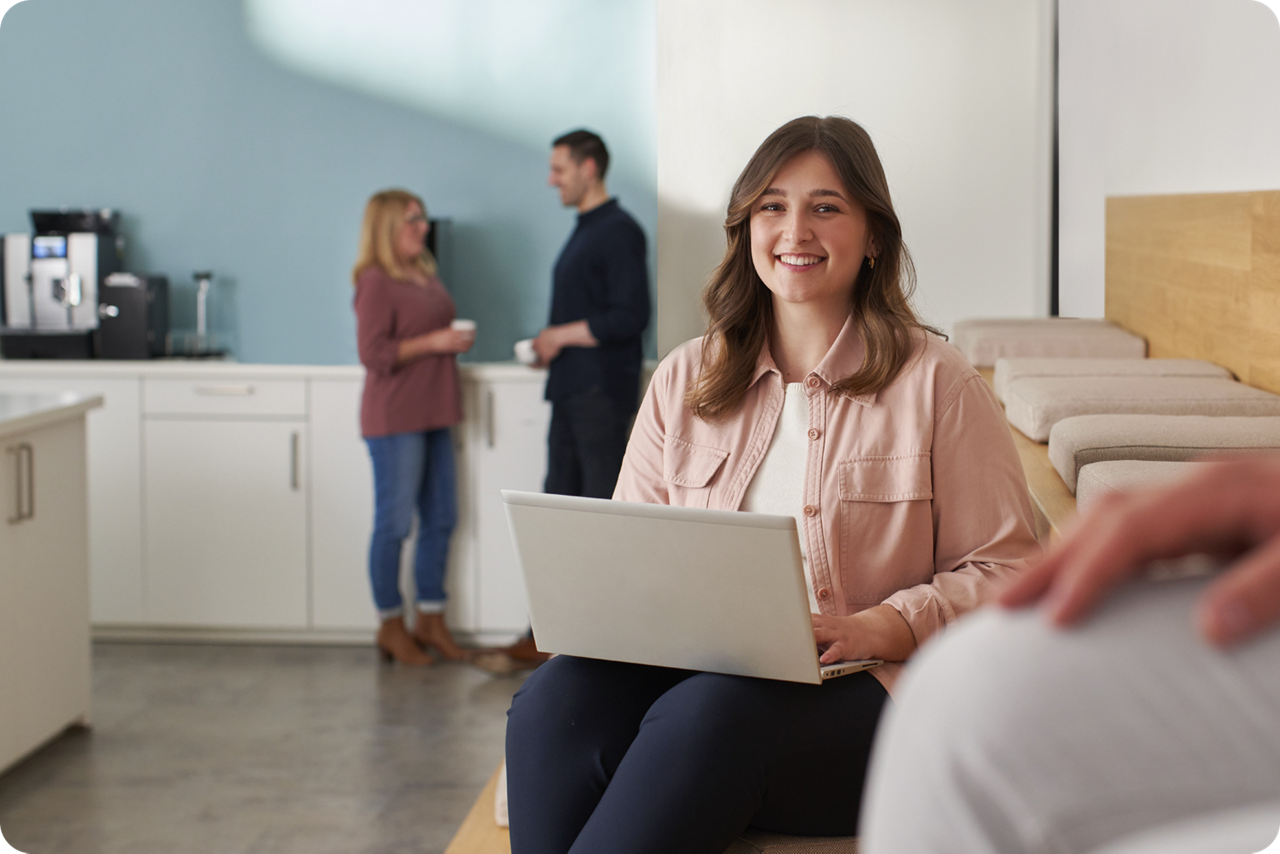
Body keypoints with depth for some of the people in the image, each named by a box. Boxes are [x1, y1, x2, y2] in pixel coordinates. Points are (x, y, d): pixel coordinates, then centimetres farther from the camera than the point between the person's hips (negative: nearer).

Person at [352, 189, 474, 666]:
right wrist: (434, 342, -19)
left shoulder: (425, 275, 15)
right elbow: (374, 353, -18)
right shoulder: (376, 282, -12)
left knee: (441, 519, 11)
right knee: (395, 523, -1)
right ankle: (391, 626, 10)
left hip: (431, 416, 9)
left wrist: (457, 340, 9)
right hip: (394, 418, -9)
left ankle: (430, 620, 21)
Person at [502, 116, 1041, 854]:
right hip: (695, 669, 4)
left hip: (864, 693, -3)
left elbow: (1008, 569, 0)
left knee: (706, 715, -37)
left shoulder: (935, 381, 5)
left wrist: (879, 628, -16)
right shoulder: (686, 379, 18)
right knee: (556, 699, -30)